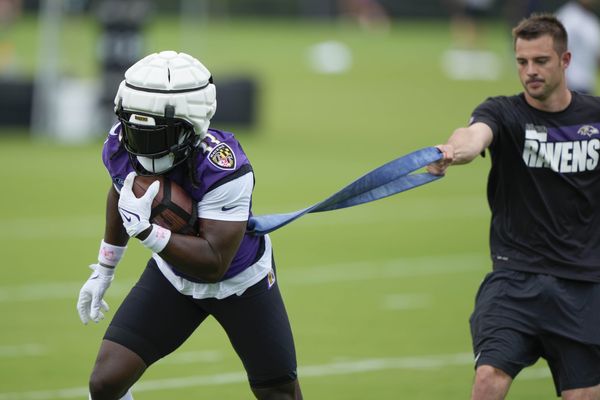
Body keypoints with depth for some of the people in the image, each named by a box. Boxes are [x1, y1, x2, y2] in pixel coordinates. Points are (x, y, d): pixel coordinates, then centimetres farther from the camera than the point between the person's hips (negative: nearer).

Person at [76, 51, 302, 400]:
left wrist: (145, 229, -47)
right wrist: (104, 271, 14)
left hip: (241, 281, -4)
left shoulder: (222, 169, -38)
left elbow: (213, 263, -38)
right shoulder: (120, 148, -21)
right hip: (172, 276, 4)